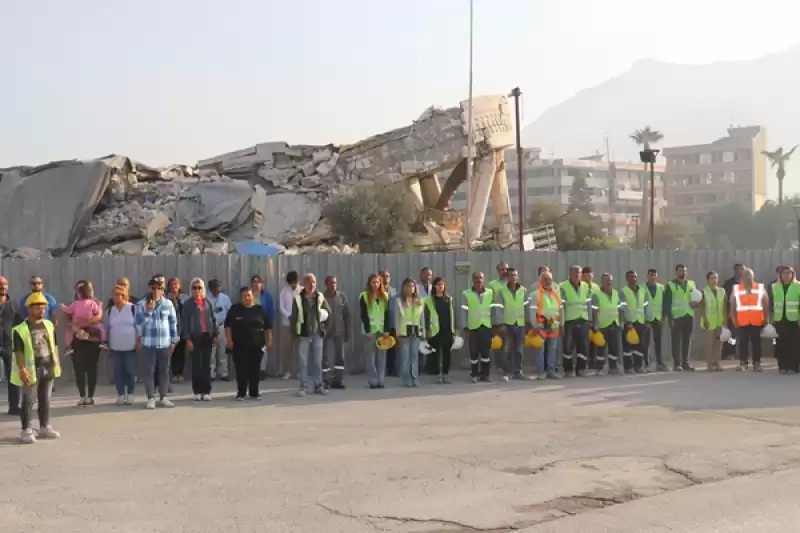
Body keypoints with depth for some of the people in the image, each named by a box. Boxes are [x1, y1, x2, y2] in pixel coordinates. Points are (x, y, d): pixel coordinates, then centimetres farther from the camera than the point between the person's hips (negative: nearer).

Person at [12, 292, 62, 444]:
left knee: (45, 399, 13)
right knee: (29, 401, 0)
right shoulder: (20, 329, -10)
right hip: (31, 369, -5)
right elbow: (18, 352, -13)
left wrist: (57, 363, 13)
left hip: (48, 368, 5)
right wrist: (22, 370, -19)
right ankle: (26, 430, 7)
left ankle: (45, 427, 23)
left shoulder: (49, 325, 9)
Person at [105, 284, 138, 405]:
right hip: (115, 348, 3)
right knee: (118, 372, 5)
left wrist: (138, 342, -8)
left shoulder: (133, 309, -5)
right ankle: (121, 395, 13)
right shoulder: (109, 310, 8)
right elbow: (107, 328, 15)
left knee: (130, 371, 1)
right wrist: (107, 343, 12)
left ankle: (130, 395, 11)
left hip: (130, 347, -3)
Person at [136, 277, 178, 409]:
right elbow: (139, 323, -10)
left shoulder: (168, 304, 2)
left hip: (165, 343, 2)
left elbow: (173, 322, 9)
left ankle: (163, 397, 13)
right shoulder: (141, 304, -3)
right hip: (148, 343, -2)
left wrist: (174, 341, 8)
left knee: (164, 371, 6)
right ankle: (151, 398, 6)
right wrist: (148, 311, -21)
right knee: (149, 371, -1)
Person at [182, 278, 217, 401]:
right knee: (196, 364, 2)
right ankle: (197, 391, 7)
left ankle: (206, 391, 8)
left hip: (207, 336, 3)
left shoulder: (208, 302, 8)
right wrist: (187, 339, -11)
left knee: (207, 364, 4)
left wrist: (216, 334, 5)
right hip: (195, 337, -3)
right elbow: (184, 322, -4)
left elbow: (213, 318, 11)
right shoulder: (188, 303, -2)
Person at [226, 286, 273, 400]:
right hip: (239, 345, -1)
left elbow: (268, 327, 8)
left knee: (255, 369, 5)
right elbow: (228, 326, 2)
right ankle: (241, 393, 4)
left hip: (256, 345, 1)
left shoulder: (260, 309, 5)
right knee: (241, 370, -2)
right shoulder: (235, 309, 2)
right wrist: (229, 340, -6)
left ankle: (254, 393, 14)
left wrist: (269, 340, 3)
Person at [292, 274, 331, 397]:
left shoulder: (320, 297, 4)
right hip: (303, 335, -2)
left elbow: (328, 312, 11)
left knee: (318, 362, 7)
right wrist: (295, 333, -6)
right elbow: (294, 317, -2)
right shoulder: (298, 299, -3)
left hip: (317, 334, 2)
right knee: (302, 362, 0)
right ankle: (303, 387, 6)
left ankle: (318, 386, 14)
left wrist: (322, 326, 2)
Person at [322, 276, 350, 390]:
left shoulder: (342, 296, 4)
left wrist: (347, 332, 4)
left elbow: (347, 315, 7)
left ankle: (338, 380, 15)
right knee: (326, 358, -3)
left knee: (340, 357, 7)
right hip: (327, 332, -3)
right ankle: (326, 381, 4)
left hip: (340, 332, 3)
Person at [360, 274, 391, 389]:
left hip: (382, 329, 3)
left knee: (381, 356, 2)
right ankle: (373, 381, -1)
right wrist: (367, 330, -13)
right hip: (370, 329, -3)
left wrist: (387, 330, -2)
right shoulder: (364, 296, -1)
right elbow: (363, 315, -6)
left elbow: (387, 314, 7)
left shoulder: (385, 296, 11)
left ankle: (380, 380, 6)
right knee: (371, 356, -4)